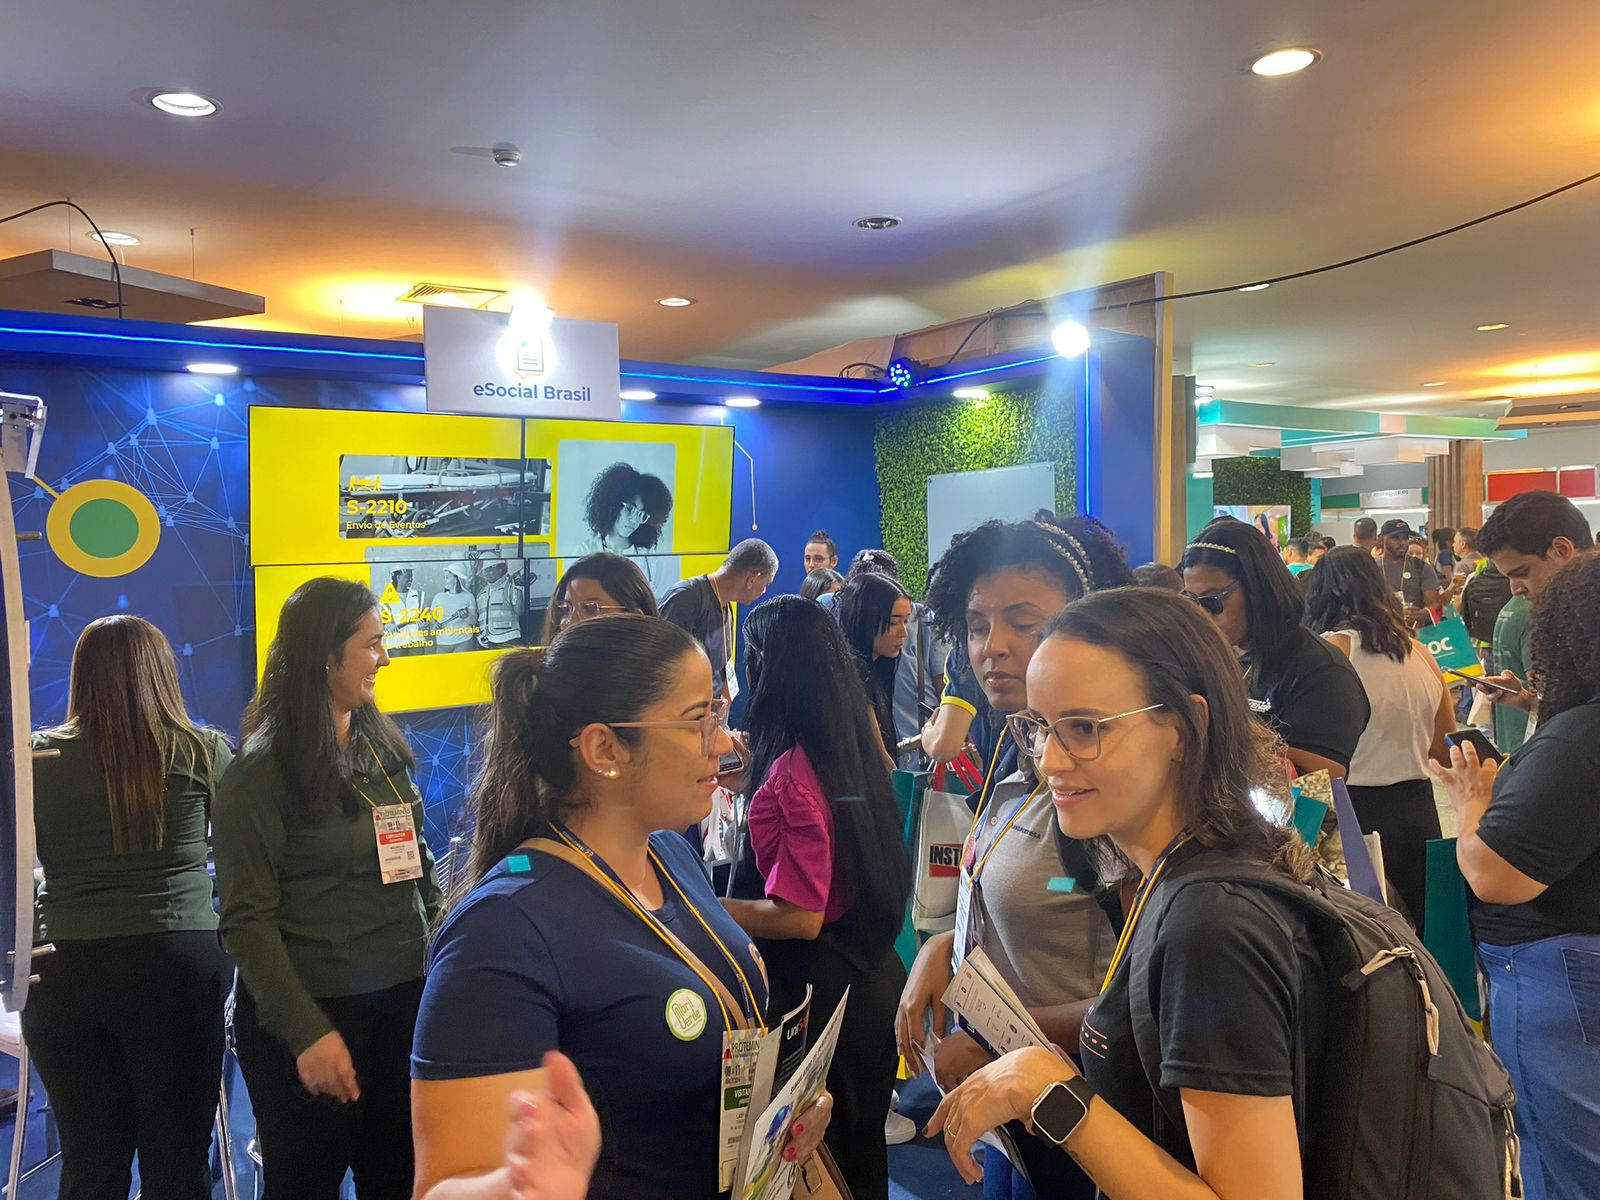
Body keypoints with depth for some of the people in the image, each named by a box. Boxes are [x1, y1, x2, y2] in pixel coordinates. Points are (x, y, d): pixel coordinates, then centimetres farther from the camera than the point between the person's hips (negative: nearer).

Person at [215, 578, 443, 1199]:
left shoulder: (383, 746, 7)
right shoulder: (263, 770, -11)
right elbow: (247, 919, -14)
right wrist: (306, 1033, -18)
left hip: (402, 1000, 5)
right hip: (311, 1012, -5)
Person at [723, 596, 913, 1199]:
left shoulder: (789, 775, -24)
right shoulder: (856, 751, 0)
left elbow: (799, 917, -24)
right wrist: (748, 776, 22)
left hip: (819, 994, -8)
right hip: (874, 983, 8)